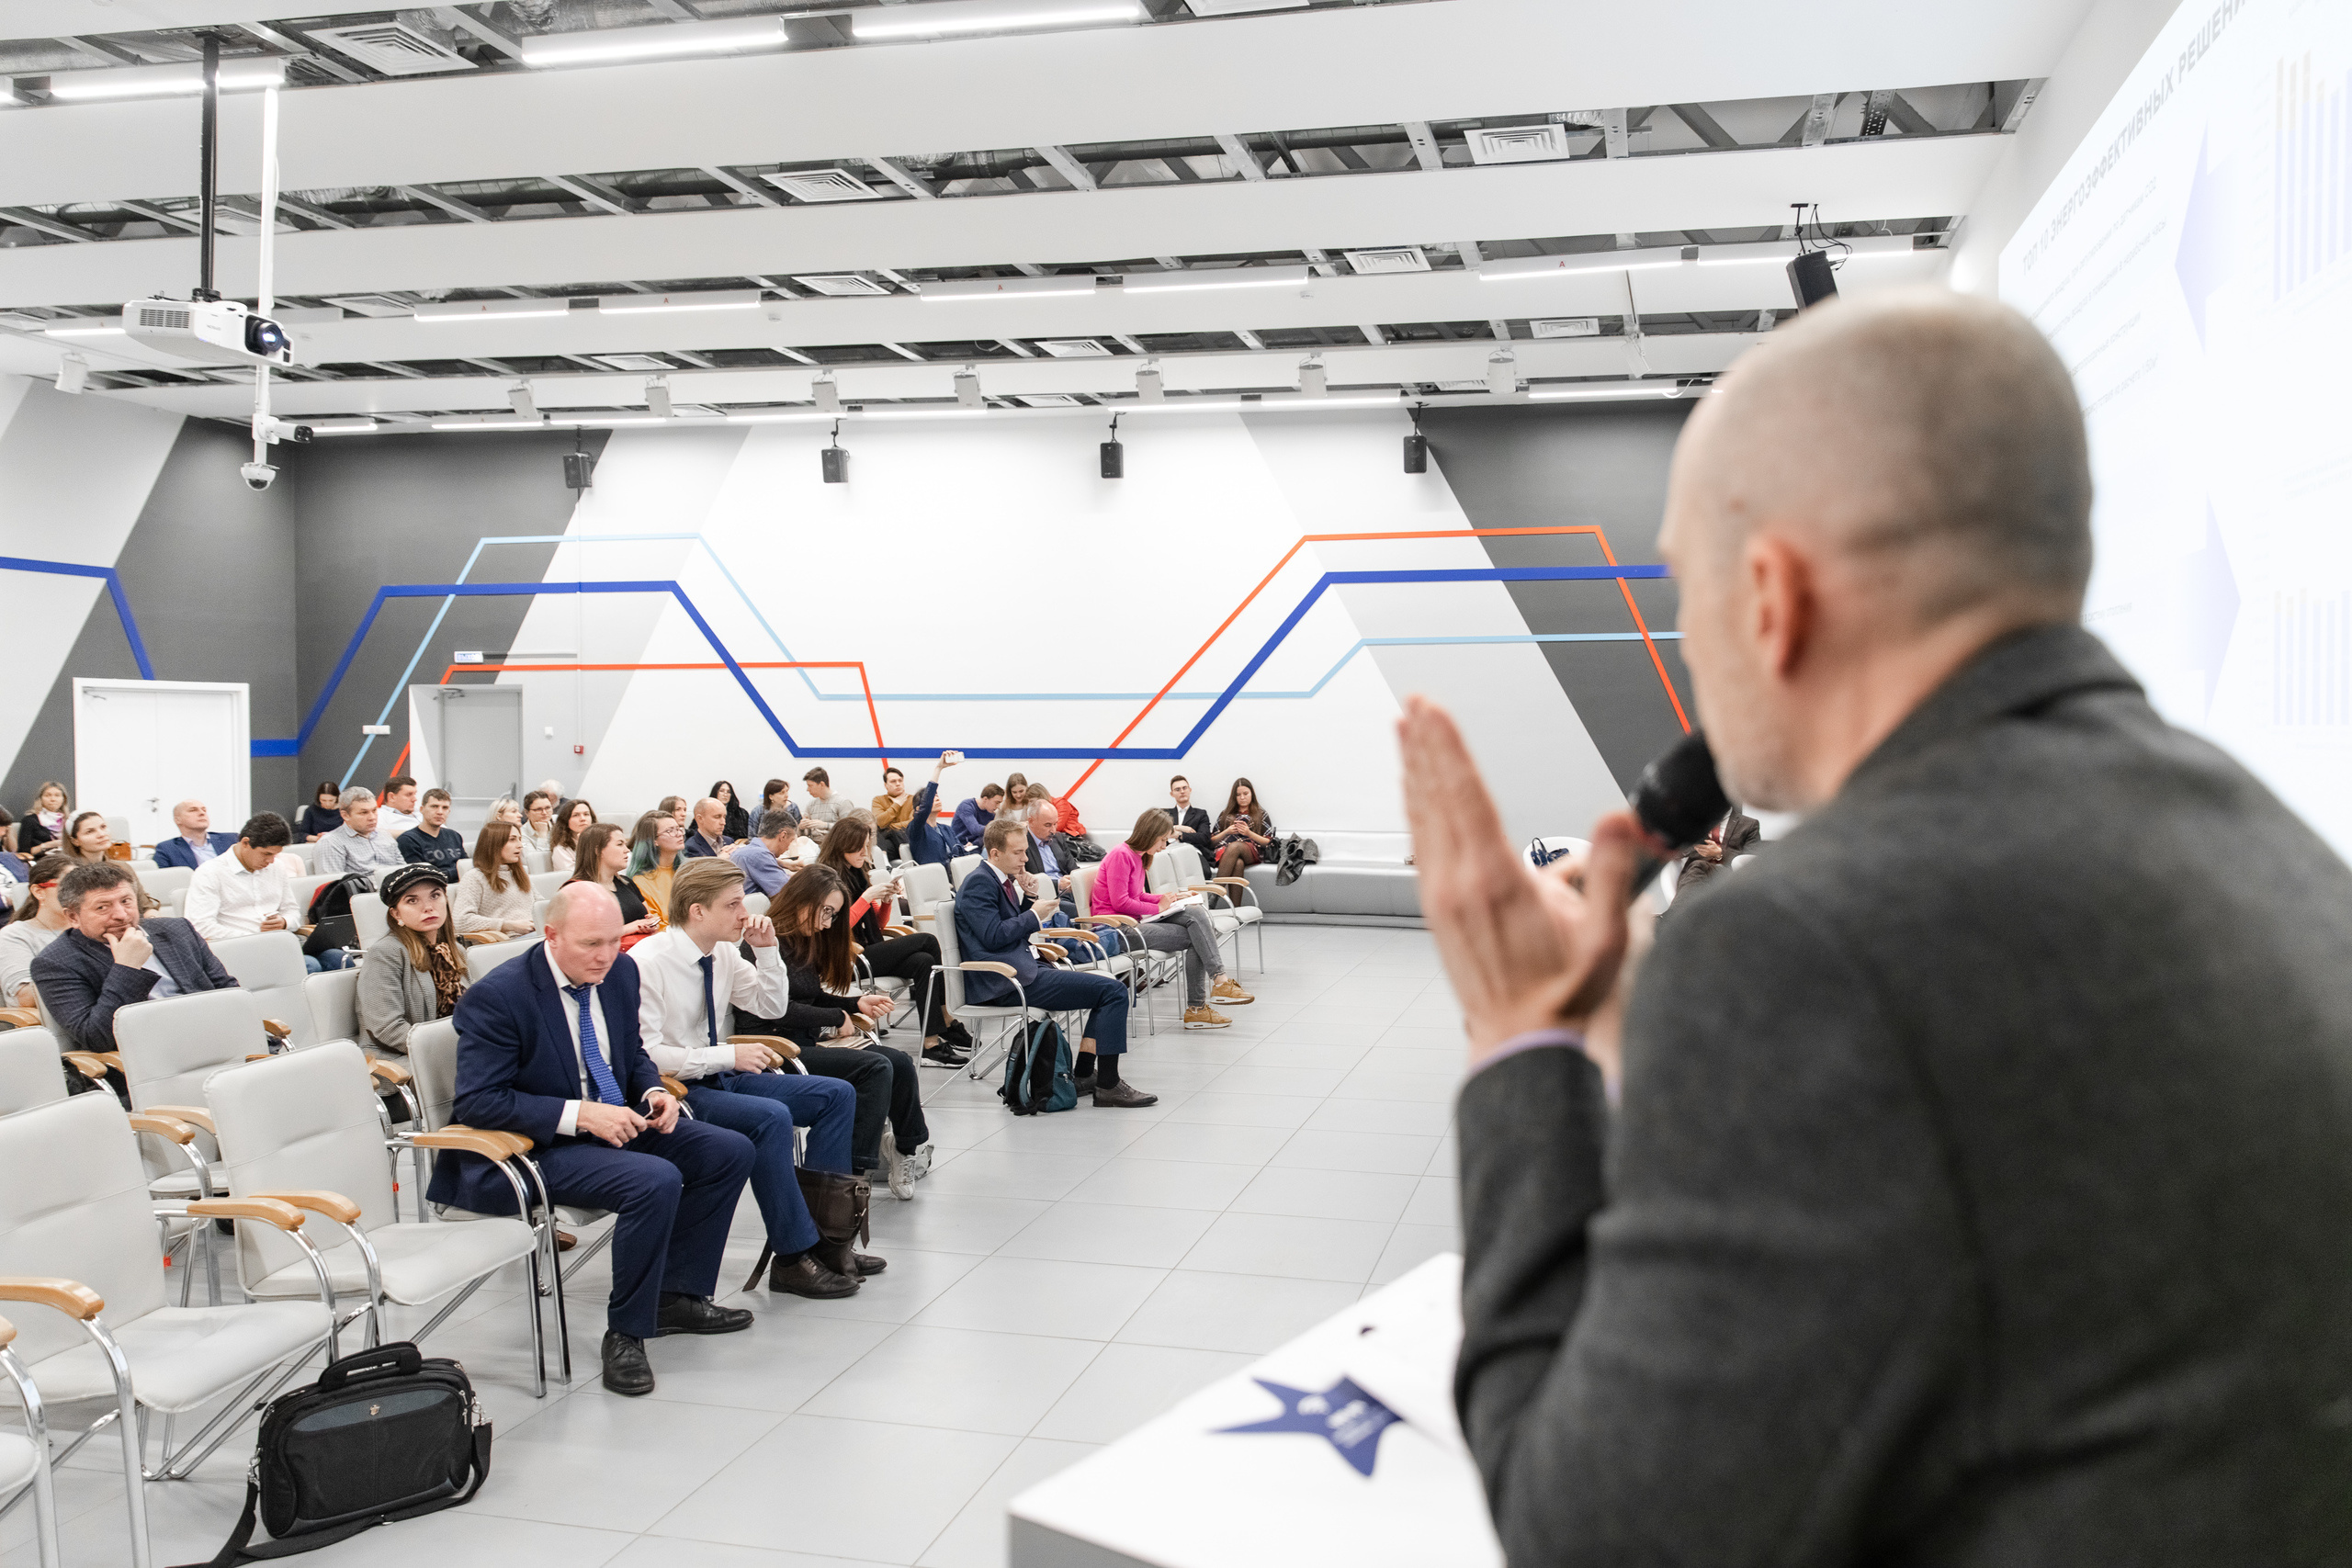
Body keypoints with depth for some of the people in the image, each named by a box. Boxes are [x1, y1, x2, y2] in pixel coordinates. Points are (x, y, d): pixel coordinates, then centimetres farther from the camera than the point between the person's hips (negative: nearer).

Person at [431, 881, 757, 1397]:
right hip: (538, 1148, -8)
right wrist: (580, 1114, -29)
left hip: (616, 1122, 8)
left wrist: (654, 1092, -5)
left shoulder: (619, 971, 3)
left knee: (730, 1152, -1)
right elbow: (477, 1102, -23)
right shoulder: (495, 996, -19)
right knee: (655, 1180, -30)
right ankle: (625, 1334, -14)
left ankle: (676, 1296, 9)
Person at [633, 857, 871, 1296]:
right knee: (771, 1117, -33)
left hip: (719, 1075, 9)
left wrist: (766, 950, -1)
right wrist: (729, 1055, -25)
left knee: (837, 1094, -3)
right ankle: (792, 1259, -20)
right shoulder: (646, 963, -19)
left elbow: (772, 1005, 16)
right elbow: (643, 1054, -23)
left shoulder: (723, 953, 4)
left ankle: (826, 1236, -3)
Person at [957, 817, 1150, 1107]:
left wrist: (1030, 897, 5)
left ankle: (1083, 1074, 11)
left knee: (1110, 988, 17)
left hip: (1021, 970, 11)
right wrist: (1035, 914, -10)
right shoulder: (979, 882, -12)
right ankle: (1108, 1085, -11)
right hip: (1008, 982, -11)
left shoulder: (1000, 880, 17)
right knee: (1113, 992, -14)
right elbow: (993, 935, -22)